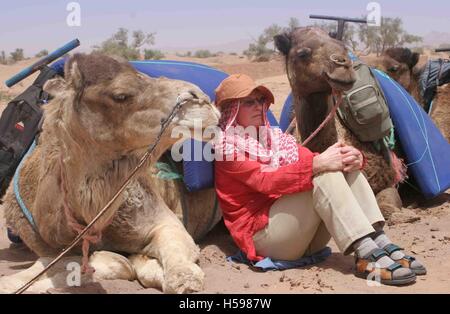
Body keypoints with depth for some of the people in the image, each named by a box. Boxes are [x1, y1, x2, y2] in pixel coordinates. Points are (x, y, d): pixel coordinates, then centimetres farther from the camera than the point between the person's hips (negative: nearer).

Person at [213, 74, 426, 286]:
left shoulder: (275, 137, 19)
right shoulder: (228, 147, -3)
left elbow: (310, 160, 5)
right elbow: (266, 181, -20)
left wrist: (354, 157, -15)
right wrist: (317, 164, -29)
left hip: (306, 235, 7)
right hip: (263, 233, -7)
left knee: (345, 166, -11)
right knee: (324, 175, -25)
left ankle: (380, 242, -25)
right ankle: (366, 253, -35)